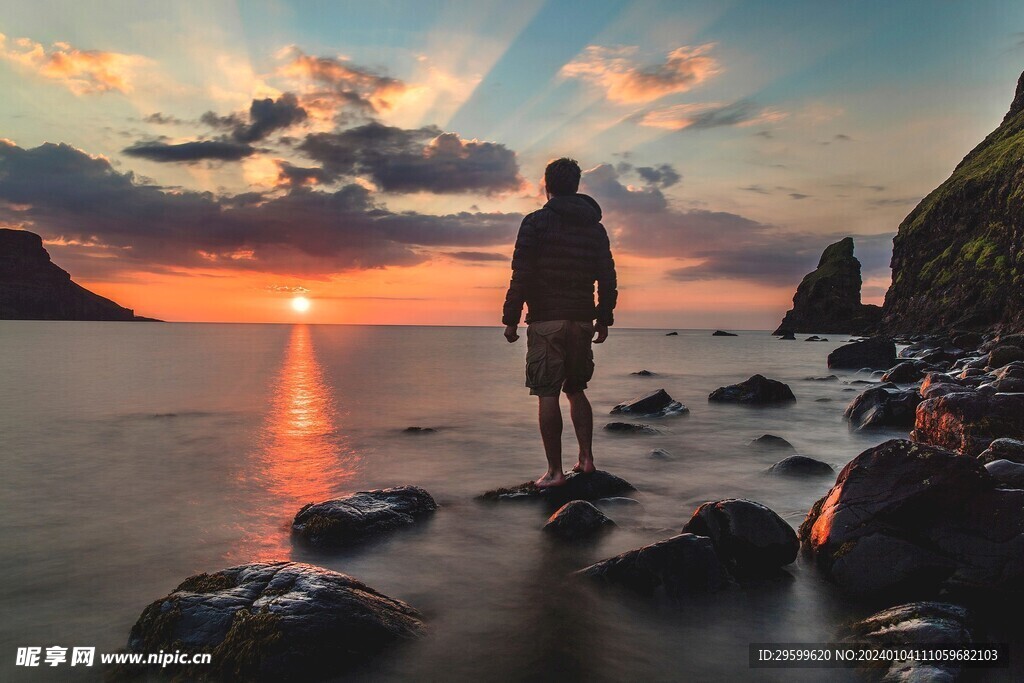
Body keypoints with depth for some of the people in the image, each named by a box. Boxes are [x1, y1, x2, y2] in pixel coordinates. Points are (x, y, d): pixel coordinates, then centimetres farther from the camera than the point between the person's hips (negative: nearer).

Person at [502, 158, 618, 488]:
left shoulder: (536, 222, -4)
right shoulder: (595, 227, 12)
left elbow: (521, 275, -9)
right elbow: (607, 278, 12)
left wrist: (511, 319, -4)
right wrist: (604, 319, 20)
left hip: (546, 321, -5)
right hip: (582, 320, 5)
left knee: (547, 395, -2)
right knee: (576, 390, 18)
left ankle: (555, 471, -1)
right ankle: (586, 459, 13)